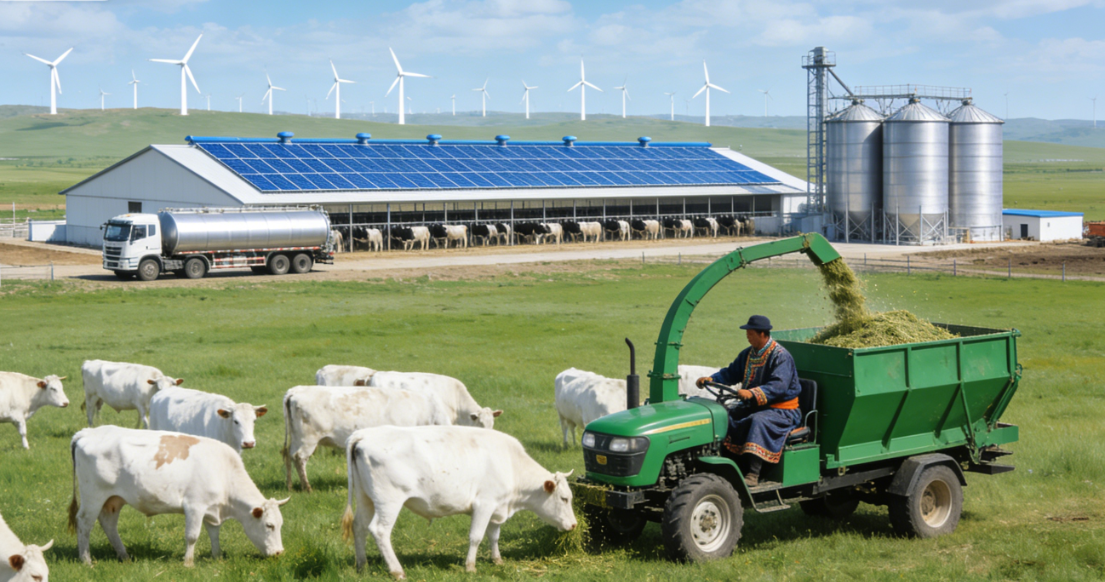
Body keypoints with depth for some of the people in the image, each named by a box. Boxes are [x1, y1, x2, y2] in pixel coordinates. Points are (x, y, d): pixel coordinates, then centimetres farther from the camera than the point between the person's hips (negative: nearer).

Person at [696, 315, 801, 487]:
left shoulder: (781, 356, -16)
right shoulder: (748, 354, 11)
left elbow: (779, 386, -29)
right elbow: (731, 373, 15)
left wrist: (752, 393, -43)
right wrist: (711, 379, -5)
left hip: (782, 410, -8)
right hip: (755, 406, 8)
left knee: (758, 421, -37)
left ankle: (753, 475, -43)